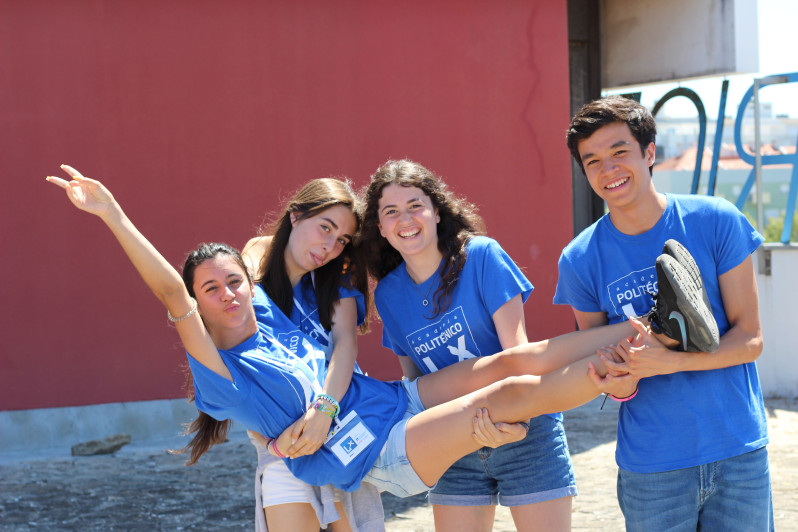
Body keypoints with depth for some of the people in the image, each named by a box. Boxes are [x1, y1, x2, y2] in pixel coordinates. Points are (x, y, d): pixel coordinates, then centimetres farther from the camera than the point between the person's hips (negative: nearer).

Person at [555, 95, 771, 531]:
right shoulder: (581, 260, -3)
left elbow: (749, 339, -5)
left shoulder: (716, 222, -5)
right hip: (652, 469, 0)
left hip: (739, 455, 0)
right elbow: (597, 360, 7)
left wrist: (668, 362, -20)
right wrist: (616, 379, -17)